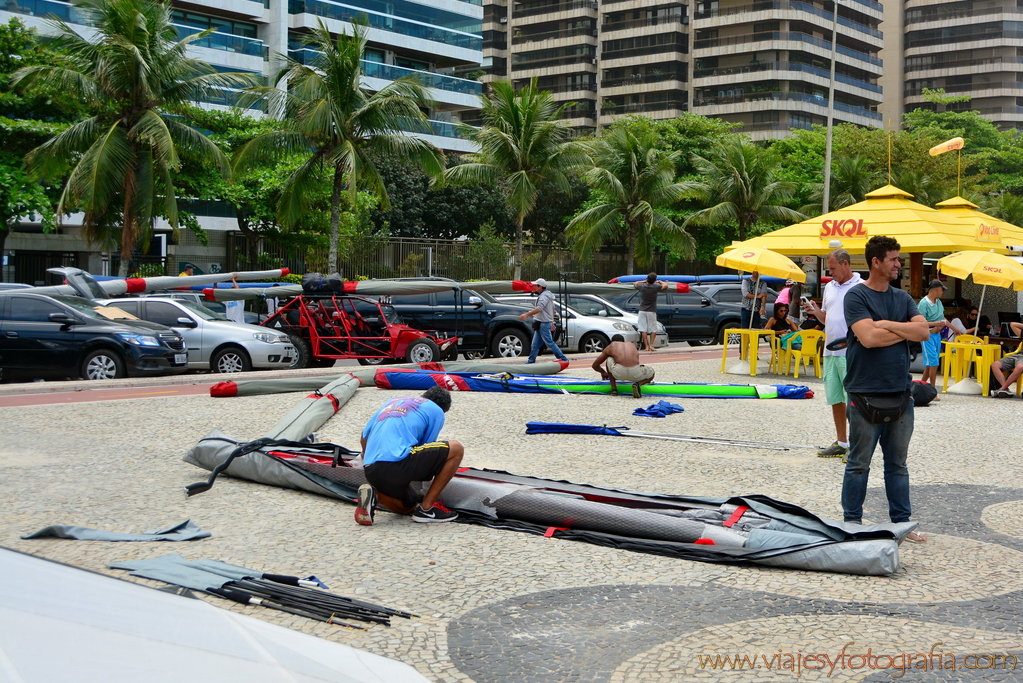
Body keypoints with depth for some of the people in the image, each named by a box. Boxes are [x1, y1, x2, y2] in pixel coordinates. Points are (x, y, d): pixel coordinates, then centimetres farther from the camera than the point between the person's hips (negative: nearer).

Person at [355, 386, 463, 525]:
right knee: (456, 449, 6)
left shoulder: (393, 402, 31)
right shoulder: (436, 411, 14)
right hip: (397, 464, -7)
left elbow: (364, 437, 35)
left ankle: (374, 493, 1)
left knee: (408, 507, 30)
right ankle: (426, 508, 3)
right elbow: (426, 449, 16)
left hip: (371, 472, 7)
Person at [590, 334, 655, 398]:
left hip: (619, 373, -1)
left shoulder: (610, 347, 27)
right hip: (636, 374, 1)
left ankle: (613, 388, 23)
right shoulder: (632, 345, 34)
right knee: (651, 373, 34)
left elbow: (595, 365, 38)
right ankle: (638, 384, 2)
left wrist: (603, 372, 59)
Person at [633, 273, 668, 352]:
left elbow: (634, 283, 18)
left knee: (643, 329, 1)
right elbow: (665, 285, 10)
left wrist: (644, 281, 24)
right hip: (652, 311, -1)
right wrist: (659, 282, 26)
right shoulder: (656, 287, -8)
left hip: (642, 311, 1)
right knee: (653, 329, 10)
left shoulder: (642, 286, -5)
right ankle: (651, 345, 1)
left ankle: (646, 346, -3)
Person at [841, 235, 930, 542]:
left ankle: (901, 522, 19)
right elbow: (869, 337, -19)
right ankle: (853, 523, 11)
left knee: (898, 464, 12)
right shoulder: (856, 296, -6)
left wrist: (885, 324, -11)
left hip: (901, 393, 6)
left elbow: (924, 331, -1)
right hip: (866, 394, -6)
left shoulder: (902, 298, 13)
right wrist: (905, 331, -6)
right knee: (859, 463, 2)